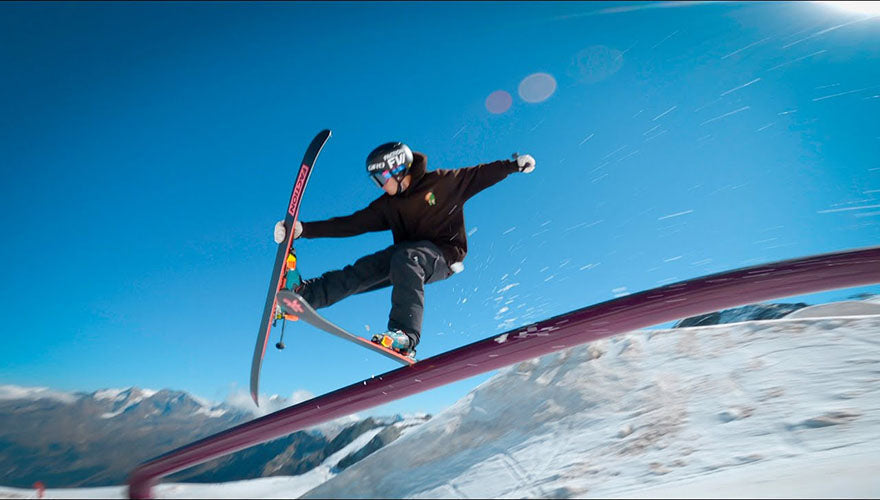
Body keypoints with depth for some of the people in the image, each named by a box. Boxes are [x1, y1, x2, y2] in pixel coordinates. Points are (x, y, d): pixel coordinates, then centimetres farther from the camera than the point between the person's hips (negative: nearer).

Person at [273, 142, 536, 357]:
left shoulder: (442, 182, -2)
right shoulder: (387, 206, 9)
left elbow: (480, 174, 5)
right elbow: (351, 224, 6)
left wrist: (514, 164, 0)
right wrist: (304, 229, 0)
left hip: (443, 255, -5)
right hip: (407, 253, 6)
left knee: (405, 258, -36)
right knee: (363, 270, -17)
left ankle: (405, 336, -45)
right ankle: (303, 294, -26)